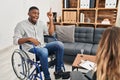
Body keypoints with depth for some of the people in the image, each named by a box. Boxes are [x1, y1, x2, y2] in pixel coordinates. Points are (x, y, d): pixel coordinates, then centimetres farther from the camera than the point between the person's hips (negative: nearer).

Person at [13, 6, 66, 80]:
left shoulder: (41, 23, 13)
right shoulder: (21, 25, -3)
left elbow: (51, 33, 8)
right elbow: (16, 40, -10)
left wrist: (51, 19, 3)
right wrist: (29, 38, -25)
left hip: (42, 46, 6)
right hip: (30, 49, -5)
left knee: (59, 44, -17)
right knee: (44, 51, -38)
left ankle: (58, 71, -9)